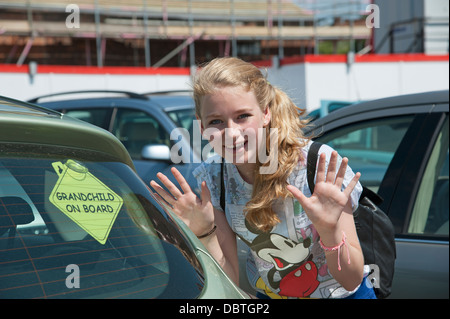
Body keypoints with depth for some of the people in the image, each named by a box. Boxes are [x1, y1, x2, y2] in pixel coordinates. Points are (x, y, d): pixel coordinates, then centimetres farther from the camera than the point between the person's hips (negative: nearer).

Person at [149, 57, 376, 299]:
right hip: (266, 296, 2)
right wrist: (203, 233, -22)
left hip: (340, 294, -1)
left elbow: (352, 281, -17)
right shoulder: (212, 177, -9)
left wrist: (330, 230, -34)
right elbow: (229, 282, -8)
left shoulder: (320, 166, -20)